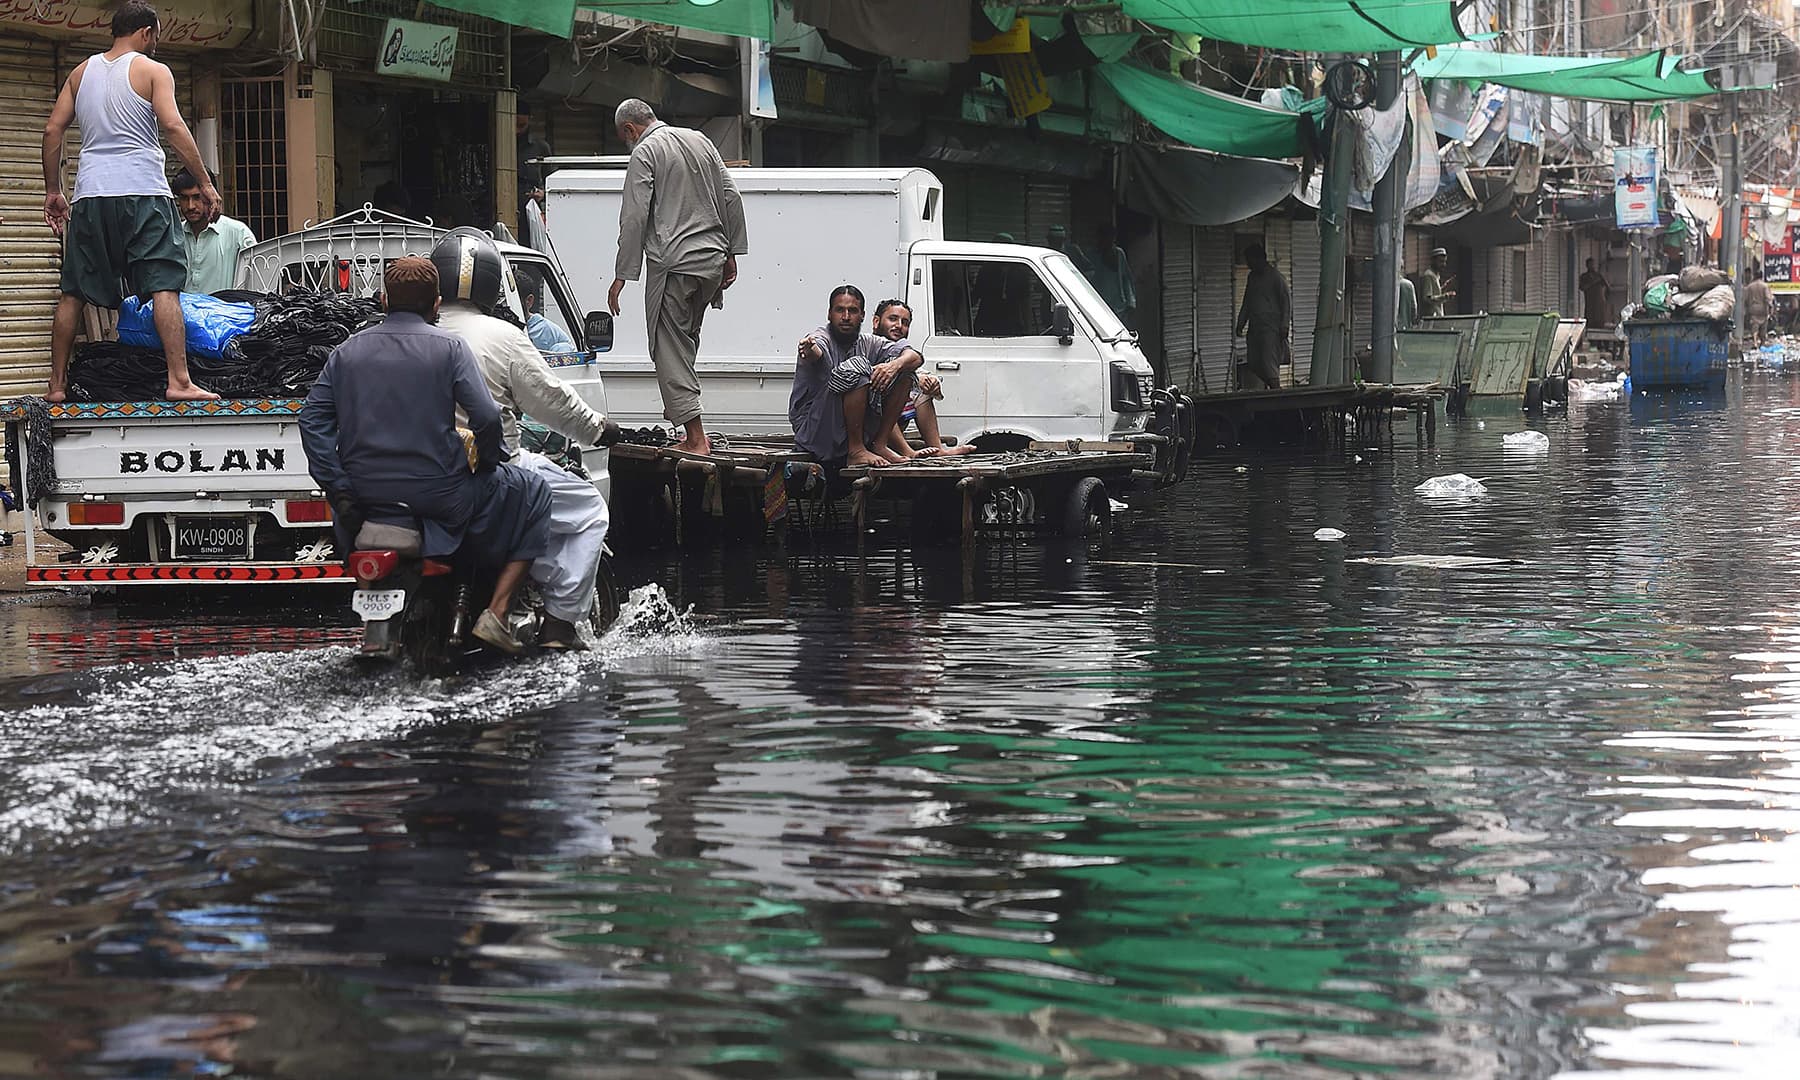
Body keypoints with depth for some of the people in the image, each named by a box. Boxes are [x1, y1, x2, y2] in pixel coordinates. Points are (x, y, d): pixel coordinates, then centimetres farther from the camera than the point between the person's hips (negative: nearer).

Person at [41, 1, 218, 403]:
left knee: (73, 293, 10)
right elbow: (173, 127, -10)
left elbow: (53, 130, 12)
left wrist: (52, 190, 19)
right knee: (164, 286, -9)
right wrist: (206, 184, -9)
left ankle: (57, 385, 11)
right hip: (143, 190, -5)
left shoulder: (82, 72, 15)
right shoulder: (153, 71, 1)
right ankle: (179, 381, -19)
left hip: (91, 195, 5)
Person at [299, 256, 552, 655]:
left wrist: (339, 489, 1)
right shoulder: (448, 347, -4)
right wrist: (487, 464, 5)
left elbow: (313, 418, 2)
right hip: (440, 493, -4)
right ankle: (496, 613, 6)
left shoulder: (347, 351, 8)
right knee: (532, 493, 17)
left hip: (366, 495, 4)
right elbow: (486, 416, -13)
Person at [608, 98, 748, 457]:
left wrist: (622, 276, -6)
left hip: (673, 263, -7)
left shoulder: (645, 152, -4)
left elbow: (634, 218, -10)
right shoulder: (700, 141, 15)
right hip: (712, 260, 7)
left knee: (669, 346, -4)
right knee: (686, 339, 22)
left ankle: (696, 437, -11)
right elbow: (731, 198, 13)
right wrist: (731, 253, 18)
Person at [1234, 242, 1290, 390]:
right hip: (1254, 327, 7)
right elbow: (1246, 303, 24)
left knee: (1270, 363, -13)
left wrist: (1284, 325, -13)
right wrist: (1240, 324, 18)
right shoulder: (1253, 277, 17)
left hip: (1271, 327, -7)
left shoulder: (1276, 277, -5)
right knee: (1253, 365, 2)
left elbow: (1287, 301, -7)